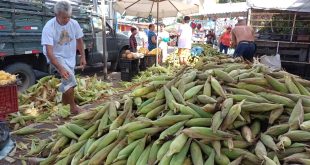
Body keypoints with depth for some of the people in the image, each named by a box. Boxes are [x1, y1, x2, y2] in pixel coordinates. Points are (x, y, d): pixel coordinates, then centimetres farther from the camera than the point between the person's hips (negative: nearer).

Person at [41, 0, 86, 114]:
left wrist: (82, 57, 3)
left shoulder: (74, 23, -13)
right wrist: (60, 68, -40)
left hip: (70, 57, 5)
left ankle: (64, 105, 30)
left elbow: (79, 40, 4)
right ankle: (73, 107, -10)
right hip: (57, 56, -5)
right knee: (70, 78, -23)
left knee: (67, 82, 13)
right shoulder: (49, 27, -26)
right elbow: (49, 51, -31)